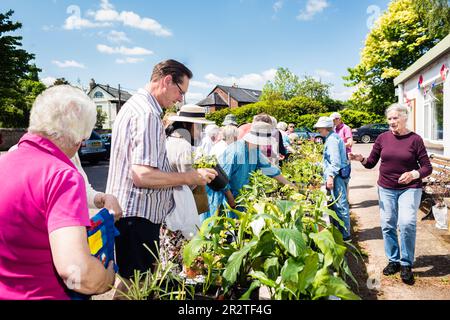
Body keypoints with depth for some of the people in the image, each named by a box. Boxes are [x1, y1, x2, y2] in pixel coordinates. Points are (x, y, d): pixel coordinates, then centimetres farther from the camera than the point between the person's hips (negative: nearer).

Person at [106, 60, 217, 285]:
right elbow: (143, 175, -27)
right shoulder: (148, 114, -19)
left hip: (124, 212, 10)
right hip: (138, 215, -10)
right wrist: (190, 177, -17)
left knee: (131, 283, 22)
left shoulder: (134, 105, 15)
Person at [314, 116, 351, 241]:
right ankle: (338, 231, 25)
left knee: (340, 205, -5)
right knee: (335, 204, 15)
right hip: (338, 176, 11)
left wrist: (330, 176, -24)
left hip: (337, 176, -11)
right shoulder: (333, 137, 18)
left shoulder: (332, 139, -14)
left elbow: (335, 161, -22)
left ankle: (345, 235, 2)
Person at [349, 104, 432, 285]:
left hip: (409, 189, -3)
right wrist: (361, 159, -15)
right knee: (387, 225, 6)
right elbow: (371, 163, 5)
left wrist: (414, 174, -24)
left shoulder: (415, 139, -7)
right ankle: (393, 260, 25)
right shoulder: (383, 138, 1)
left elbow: (427, 167, -5)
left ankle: (406, 265, 4)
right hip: (386, 189, 3)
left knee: (407, 224, -15)